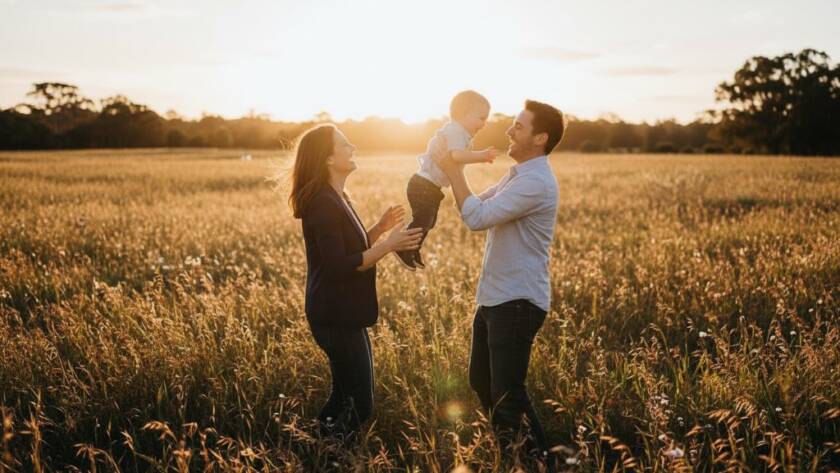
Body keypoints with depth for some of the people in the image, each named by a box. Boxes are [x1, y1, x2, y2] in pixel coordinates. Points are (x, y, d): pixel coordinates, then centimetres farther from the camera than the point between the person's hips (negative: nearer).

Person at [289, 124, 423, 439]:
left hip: (344, 314, 10)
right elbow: (339, 266, -23)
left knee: (347, 398, 18)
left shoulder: (336, 198, 12)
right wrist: (389, 245, -22)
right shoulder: (323, 203, -19)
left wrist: (381, 227, 5)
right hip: (336, 318, -10)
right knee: (358, 406, -4)